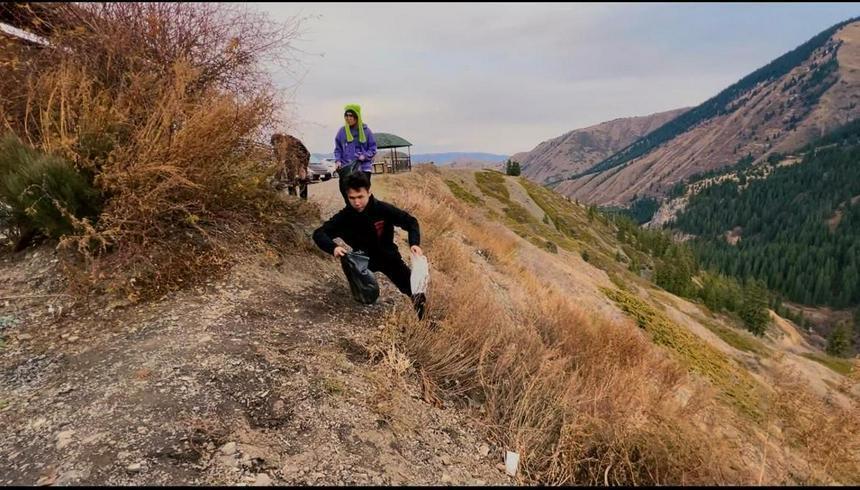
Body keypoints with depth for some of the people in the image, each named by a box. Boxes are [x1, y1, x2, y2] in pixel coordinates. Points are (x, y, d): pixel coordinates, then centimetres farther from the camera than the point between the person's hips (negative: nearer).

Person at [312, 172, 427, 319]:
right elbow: (319, 233, -23)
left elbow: (411, 221, -14)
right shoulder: (345, 215, -23)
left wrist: (414, 243, -32)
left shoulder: (383, 209, -25)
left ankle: (425, 321, 23)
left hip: (388, 256, 0)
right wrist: (333, 247, -44)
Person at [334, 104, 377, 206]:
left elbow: (373, 148, 3)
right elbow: (338, 149, 12)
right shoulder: (342, 131, 6)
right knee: (346, 192, 2)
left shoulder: (365, 130, 0)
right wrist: (338, 160, -4)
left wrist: (365, 156, -14)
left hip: (363, 167, -2)